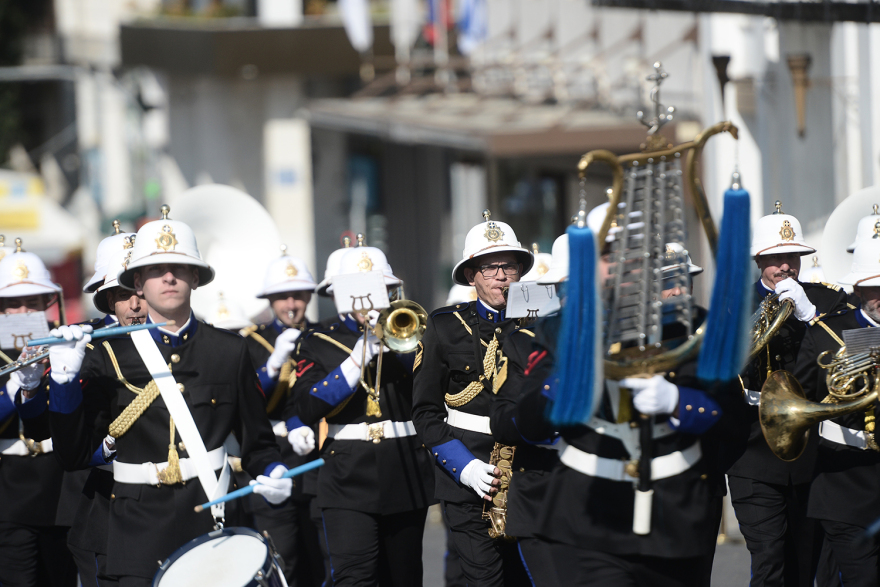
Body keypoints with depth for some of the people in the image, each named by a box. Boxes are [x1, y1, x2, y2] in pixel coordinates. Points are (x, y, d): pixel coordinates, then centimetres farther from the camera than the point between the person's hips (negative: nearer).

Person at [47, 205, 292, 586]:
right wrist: (65, 380, -12)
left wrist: (272, 473, -9)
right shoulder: (110, 356, 4)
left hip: (212, 526, 1)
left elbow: (256, 441, 12)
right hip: (140, 536, -1)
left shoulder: (229, 351, 8)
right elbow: (76, 455, -1)